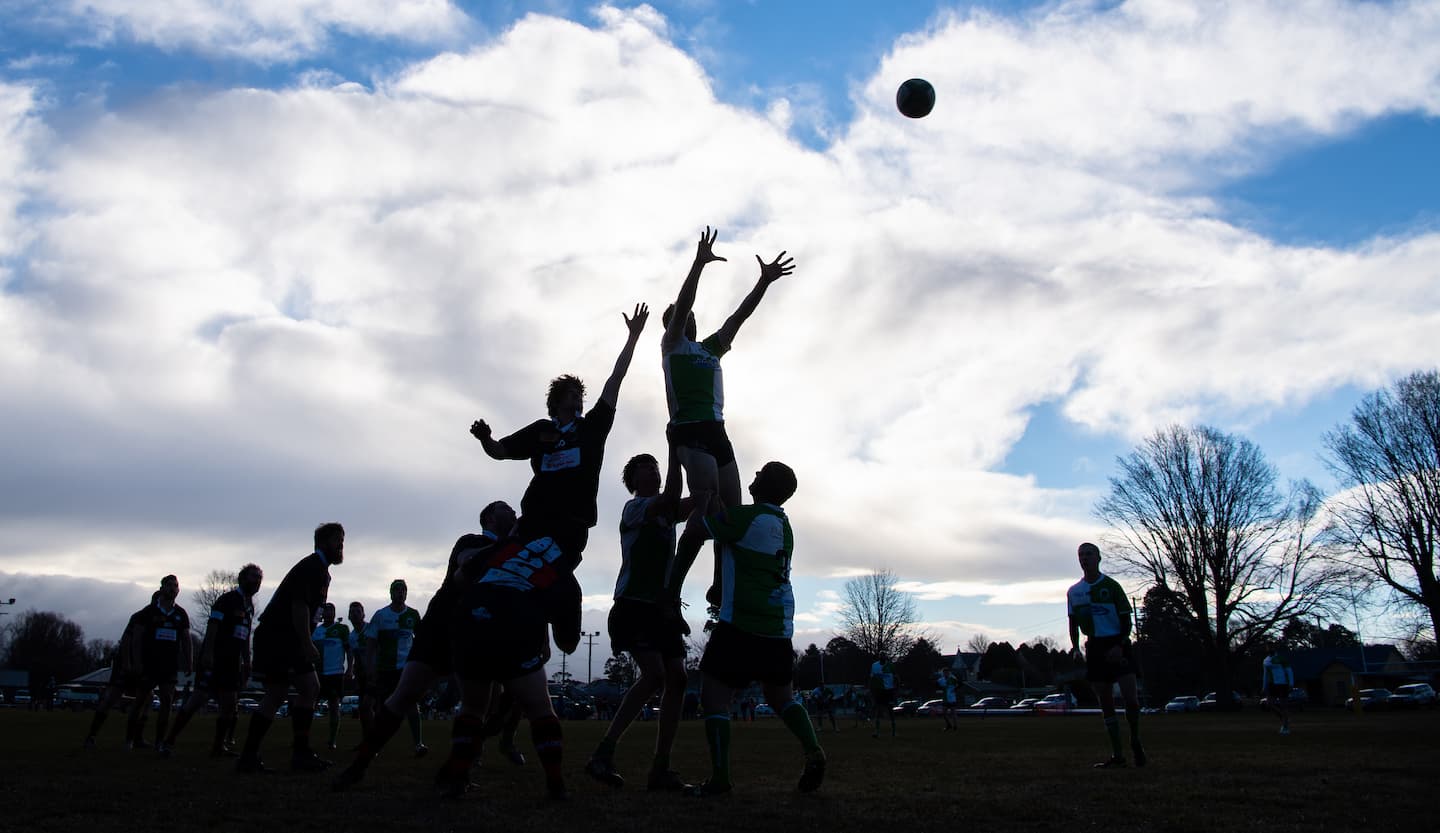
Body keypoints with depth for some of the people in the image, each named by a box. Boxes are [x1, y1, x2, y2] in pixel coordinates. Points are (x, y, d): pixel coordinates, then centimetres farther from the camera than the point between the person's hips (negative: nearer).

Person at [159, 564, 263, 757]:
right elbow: (213, 625, -14)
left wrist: (246, 662, 19)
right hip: (214, 658, -8)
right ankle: (169, 741, -4)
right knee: (200, 696, -12)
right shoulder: (228, 599, -7)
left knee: (229, 702, 3)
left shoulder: (249, 605, 17)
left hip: (232, 661, 8)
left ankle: (218, 746, 9)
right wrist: (208, 653, -22)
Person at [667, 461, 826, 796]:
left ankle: (720, 778, -9)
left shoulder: (747, 517, -10)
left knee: (714, 696, -2)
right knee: (780, 696, 21)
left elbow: (693, 533, -6)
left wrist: (701, 498, 10)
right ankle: (813, 751, 2)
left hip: (742, 624, -8)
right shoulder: (783, 524, 16)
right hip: (780, 627, 8)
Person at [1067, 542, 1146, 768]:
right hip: (1094, 647, 4)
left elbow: (1126, 619, -3)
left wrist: (1120, 645, -15)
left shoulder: (1111, 586, -3)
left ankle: (1135, 741, 13)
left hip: (1117, 645, -4)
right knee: (1105, 703, 6)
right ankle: (1117, 755, 12)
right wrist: (1075, 647, 3)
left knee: (1130, 697, -13)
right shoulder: (1074, 592, 9)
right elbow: (1073, 623, 16)